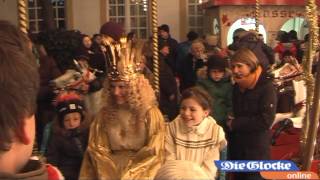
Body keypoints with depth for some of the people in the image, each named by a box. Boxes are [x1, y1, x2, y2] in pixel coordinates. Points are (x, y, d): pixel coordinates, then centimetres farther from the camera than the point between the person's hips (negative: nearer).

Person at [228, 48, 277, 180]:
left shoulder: (267, 87, -16)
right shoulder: (237, 87, 8)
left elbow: (266, 121, -22)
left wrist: (236, 123, -17)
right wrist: (230, 121, 2)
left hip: (256, 149, -7)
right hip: (236, 145, 7)